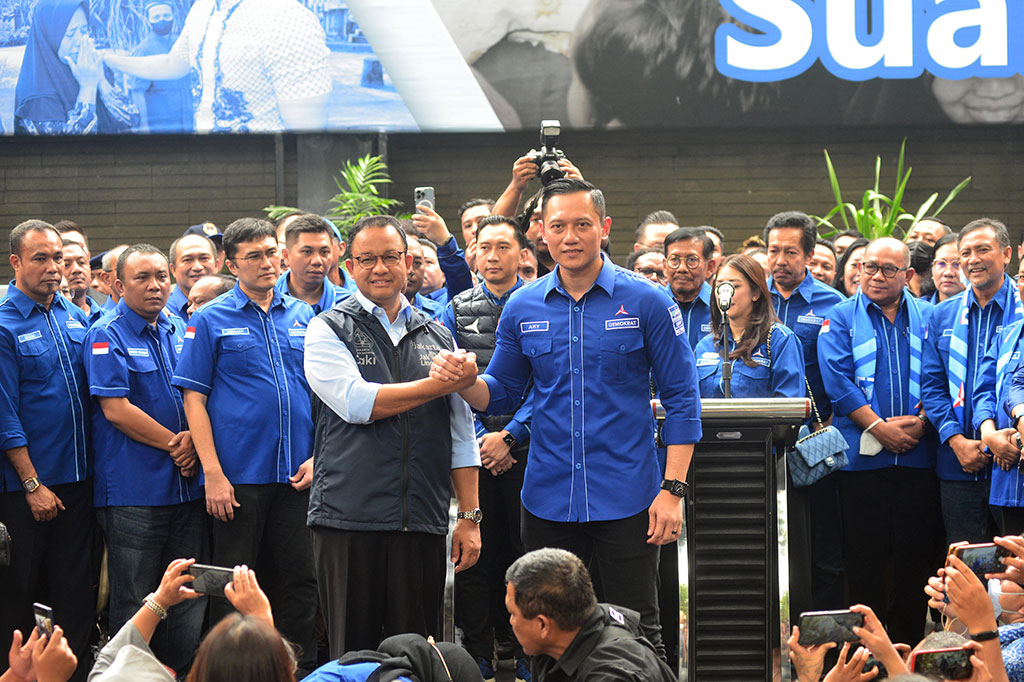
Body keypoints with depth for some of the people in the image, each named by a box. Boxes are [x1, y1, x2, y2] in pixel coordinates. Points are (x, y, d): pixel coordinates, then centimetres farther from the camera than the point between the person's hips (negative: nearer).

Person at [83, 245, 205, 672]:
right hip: (134, 489, -6)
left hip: (186, 485, 6)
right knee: (134, 604, -1)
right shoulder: (107, 336, -7)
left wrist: (193, 440, -4)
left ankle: (179, 669, 19)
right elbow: (117, 410, -14)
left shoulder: (181, 331, 12)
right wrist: (173, 443, -11)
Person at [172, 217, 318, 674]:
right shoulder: (211, 320, 0)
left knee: (299, 580, 7)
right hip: (238, 476, -3)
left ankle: (301, 669, 17)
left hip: (297, 475, 3)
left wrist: (316, 457, 3)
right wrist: (213, 473, -12)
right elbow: (194, 398, -4)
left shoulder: (303, 317, 11)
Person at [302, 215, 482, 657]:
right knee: (353, 652, 1)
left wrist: (470, 518, 9)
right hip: (349, 519, -3)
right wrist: (442, 384, -8)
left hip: (423, 521, 3)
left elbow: (461, 435, 15)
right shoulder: (329, 330, 4)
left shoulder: (437, 337, 15)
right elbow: (356, 403, -12)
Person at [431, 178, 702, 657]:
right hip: (548, 500, 3)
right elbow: (501, 396, 12)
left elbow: (681, 399, -3)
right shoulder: (523, 308, 5)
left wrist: (673, 489, -11)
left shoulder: (646, 302, -5)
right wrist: (462, 380, -11)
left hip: (625, 501, -3)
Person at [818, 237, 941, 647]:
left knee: (916, 551, 3)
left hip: (917, 455, 2)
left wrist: (920, 424, -10)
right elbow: (837, 379, -5)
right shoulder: (842, 318, 6)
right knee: (864, 552, -1)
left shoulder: (927, 317, 12)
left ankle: (908, 641, 12)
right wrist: (880, 427, -13)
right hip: (863, 455, -2)